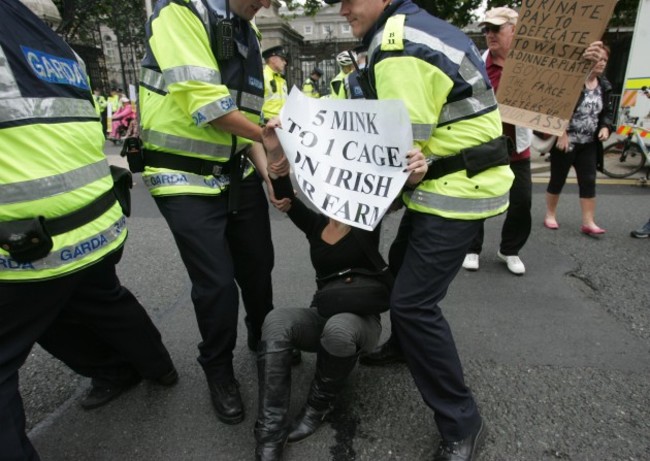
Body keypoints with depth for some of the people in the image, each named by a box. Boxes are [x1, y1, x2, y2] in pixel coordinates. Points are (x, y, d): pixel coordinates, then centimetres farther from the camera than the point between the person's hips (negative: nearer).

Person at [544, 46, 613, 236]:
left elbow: (607, 111, 18)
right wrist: (562, 133, -22)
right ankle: (550, 215, 21)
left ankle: (588, 223, 6)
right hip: (565, 141, -6)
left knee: (589, 182, 2)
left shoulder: (604, 86, 9)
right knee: (557, 180, 5)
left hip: (588, 144, 6)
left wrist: (605, 127, -1)